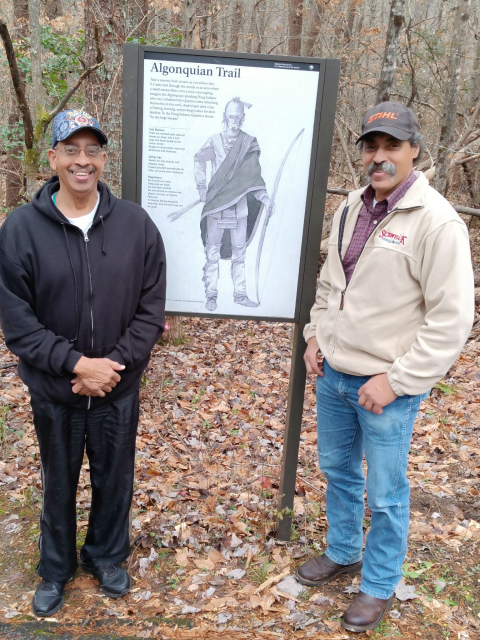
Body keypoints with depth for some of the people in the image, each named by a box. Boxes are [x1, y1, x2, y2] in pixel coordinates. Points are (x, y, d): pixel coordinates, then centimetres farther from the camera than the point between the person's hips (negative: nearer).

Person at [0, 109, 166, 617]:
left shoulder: (136, 224, -7)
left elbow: (151, 310, -6)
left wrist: (114, 362, -15)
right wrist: (76, 364, -18)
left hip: (119, 389, 1)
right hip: (53, 391, -1)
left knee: (114, 480, 18)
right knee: (59, 484, 19)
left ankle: (106, 557, 46)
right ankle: (56, 569, 45)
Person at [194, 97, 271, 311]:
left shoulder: (249, 143, 2)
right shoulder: (214, 141, -1)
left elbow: (254, 175, 6)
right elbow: (199, 160, 16)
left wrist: (264, 197, -7)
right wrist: (201, 187, 8)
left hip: (240, 206, 1)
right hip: (216, 205, -1)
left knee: (239, 251, 8)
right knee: (213, 252, 2)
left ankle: (240, 294, 17)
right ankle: (211, 294, 10)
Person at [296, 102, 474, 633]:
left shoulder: (436, 221, -17)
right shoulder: (351, 208, 4)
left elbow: (451, 320, -18)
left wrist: (395, 380, -18)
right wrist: (316, 335, 5)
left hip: (387, 388, -6)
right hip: (332, 373, 7)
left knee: (385, 494, 10)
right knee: (337, 471, 22)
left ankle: (380, 586, 34)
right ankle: (342, 553, 47)